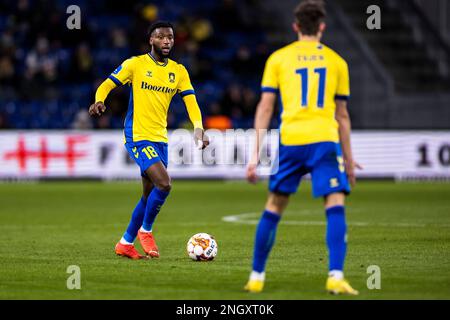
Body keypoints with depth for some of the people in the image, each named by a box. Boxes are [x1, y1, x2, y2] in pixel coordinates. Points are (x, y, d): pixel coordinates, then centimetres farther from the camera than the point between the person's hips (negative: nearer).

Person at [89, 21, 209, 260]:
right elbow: (107, 85, -4)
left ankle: (126, 243, 25)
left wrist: (198, 129, -16)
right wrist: (99, 102, -27)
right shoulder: (136, 64, -4)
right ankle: (145, 231, 0)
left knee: (149, 195, 11)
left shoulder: (178, 71, 9)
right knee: (163, 184, -21)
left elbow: (191, 102, 1)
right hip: (138, 136, -6)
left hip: (160, 139, 6)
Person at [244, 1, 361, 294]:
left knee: (274, 207, 13)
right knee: (335, 205, -5)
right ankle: (336, 276, -21)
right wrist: (349, 158, 26)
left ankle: (257, 277, 19)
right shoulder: (336, 61, 13)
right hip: (325, 139, -1)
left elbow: (265, 108, 6)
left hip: (290, 141, 1)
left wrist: (257, 154, 7)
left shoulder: (278, 58, 11)